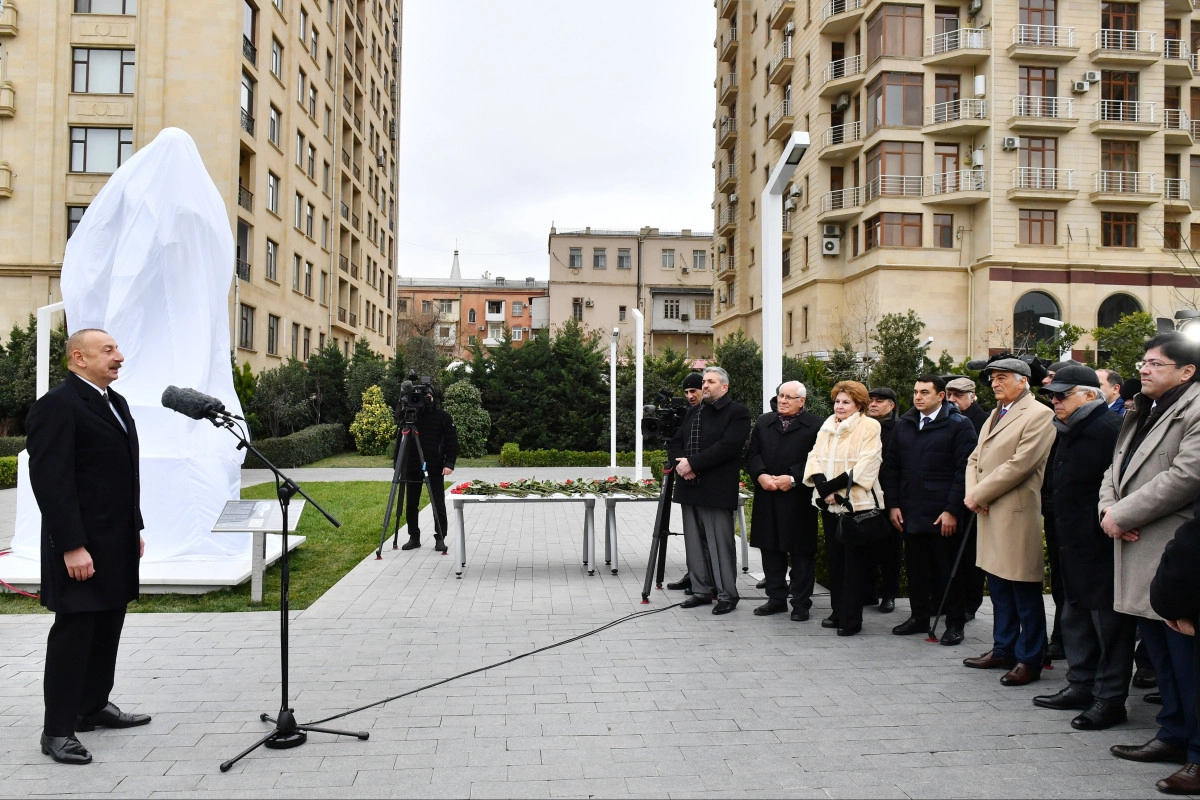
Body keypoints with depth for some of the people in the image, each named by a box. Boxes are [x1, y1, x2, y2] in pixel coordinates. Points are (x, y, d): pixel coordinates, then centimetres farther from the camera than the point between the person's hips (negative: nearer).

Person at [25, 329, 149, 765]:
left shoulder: (116, 402, 15)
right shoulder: (56, 406, -14)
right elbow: (51, 481, -19)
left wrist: (136, 527, 18)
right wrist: (72, 547, -22)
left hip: (117, 541, 8)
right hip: (81, 545, -8)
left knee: (107, 626, 14)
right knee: (74, 630, -2)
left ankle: (94, 706, 27)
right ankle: (57, 729, 8)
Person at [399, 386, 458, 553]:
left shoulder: (443, 417, -1)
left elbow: (452, 441, -3)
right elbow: (400, 442, 9)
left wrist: (449, 463, -13)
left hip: (435, 468, -2)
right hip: (413, 468, 2)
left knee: (439, 505, 0)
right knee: (411, 504, 6)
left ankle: (440, 539, 8)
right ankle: (414, 538, 17)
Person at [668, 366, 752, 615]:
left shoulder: (737, 413, -5)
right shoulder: (692, 412, 19)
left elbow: (727, 447, -17)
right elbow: (674, 443, 16)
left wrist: (693, 464, -17)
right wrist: (680, 464, -6)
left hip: (717, 491, -7)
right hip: (689, 488, 7)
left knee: (720, 543, -3)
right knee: (694, 544, 11)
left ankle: (727, 594, 6)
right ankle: (701, 590, 20)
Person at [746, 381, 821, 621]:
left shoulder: (814, 426, -3)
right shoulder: (764, 422, 14)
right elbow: (752, 454, 9)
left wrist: (793, 478, -16)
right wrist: (761, 475, -8)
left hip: (798, 499, -5)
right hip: (767, 498, 5)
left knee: (801, 551, 2)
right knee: (770, 549, 10)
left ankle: (801, 603, 11)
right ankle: (776, 598, 22)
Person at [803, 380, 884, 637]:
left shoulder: (869, 426, -4)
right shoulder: (827, 426, 14)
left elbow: (866, 465, -14)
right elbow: (814, 457, 7)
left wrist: (832, 485, -17)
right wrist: (823, 487, -10)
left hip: (858, 503, -6)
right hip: (830, 503, 6)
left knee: (854, 560, -1)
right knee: (834, 557, 10)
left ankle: (852, 617, 5)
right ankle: (838, 611, 19)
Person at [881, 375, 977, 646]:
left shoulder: (959, 425, -5)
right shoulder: (904, 425, 11)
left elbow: (964, 470, -9)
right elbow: (891, 466, 13)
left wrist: (952, 510, -14)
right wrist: (893, 504, 6)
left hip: (944, 515, -5)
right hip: (911, 513, 5)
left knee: (948, 570, 4)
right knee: (915, 568, 11)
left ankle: (955, 624, 15)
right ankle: (919, 616, 24)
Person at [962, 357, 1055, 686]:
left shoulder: (1038, 415, -10)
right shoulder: (995, 415, 19)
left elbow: (1020, 464, -18)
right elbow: (975, 458, 18)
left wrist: (979, 494, -13)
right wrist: (972, 493, -1)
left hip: (1017, 513, -9)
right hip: (989, 512, 9)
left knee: (1025, 593, -1)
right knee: (998, 587, 16)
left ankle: (1029, 660, 8)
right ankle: (1003, 649, 26)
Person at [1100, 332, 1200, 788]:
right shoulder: (1141, 414, 19)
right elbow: (1116, 469, 20)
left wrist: (1123, 515, -15)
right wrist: (1108, 508, -1)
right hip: (1139, 555, 9)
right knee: (1161, 655, 16)